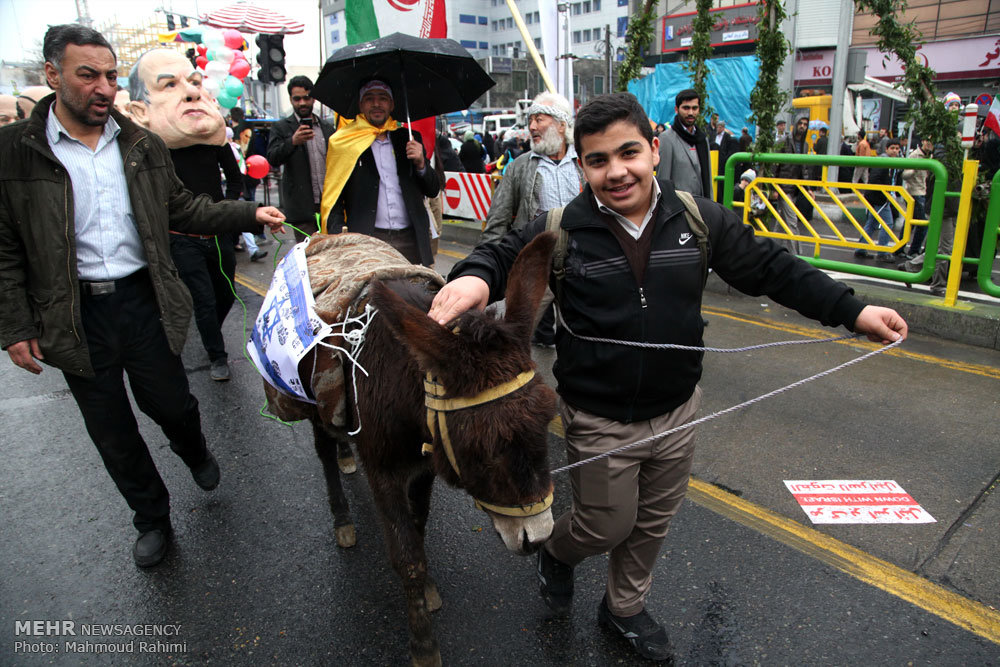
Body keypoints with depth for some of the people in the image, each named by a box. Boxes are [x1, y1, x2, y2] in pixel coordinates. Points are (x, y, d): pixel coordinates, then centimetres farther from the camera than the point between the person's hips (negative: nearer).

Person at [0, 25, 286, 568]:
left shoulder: (143, 147, 4)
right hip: (74, 315, -1)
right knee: (112, 432, 11)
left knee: (171, 404, 10)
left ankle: (194, 452, 47)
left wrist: (250, 214, 0)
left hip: (143, 301, 1)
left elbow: (182, 208, 12)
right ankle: (151, 518, 33)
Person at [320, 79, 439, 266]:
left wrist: (421, 164, -3)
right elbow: (333, 197, 4)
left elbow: (433, 191, 16)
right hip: (366, 241, -2)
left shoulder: (408, 139, 15)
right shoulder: (344, 142, 7)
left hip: (410, 240, 2)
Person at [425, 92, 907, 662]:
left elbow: (771, 268, 2)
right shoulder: (560, 231, -14)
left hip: (678, 413, 4)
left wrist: (853, 310, 0)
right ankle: (557, 553, 49)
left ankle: (625, 607, 51)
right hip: (599, 423, -4)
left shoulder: (700, 220, -6)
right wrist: (472, 278, -36)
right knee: (607, 525, 13)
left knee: (654, 525, 23)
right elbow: (502, 256, -10)